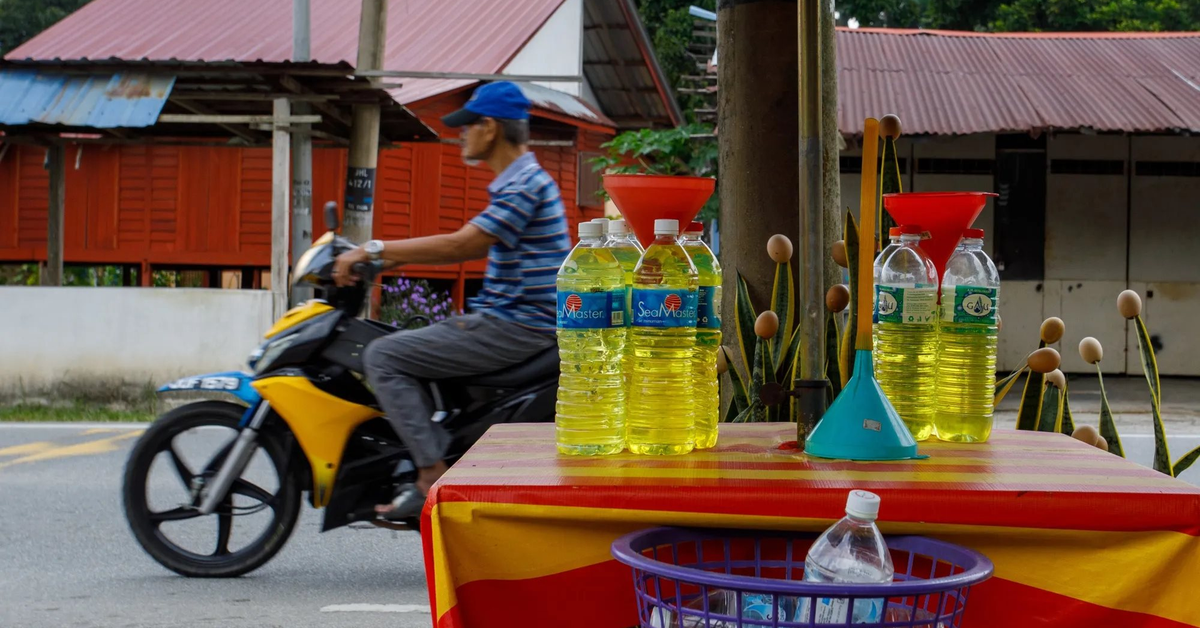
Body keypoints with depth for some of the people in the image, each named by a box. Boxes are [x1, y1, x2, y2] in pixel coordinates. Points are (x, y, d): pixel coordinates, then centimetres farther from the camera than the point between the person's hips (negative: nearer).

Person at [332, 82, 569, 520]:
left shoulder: (526, 184, -15)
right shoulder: (516, 181, 18)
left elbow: (461, 245, -23)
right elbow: (469, 248, 21)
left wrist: (374, 249, -19)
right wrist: (392, 257, 15)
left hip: (515, 327, -11)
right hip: (508, 320, 11)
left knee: (383, 357, -13)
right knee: (405, 347, 21)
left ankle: (434, 476, -18)